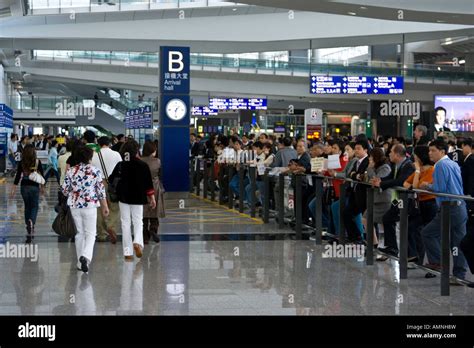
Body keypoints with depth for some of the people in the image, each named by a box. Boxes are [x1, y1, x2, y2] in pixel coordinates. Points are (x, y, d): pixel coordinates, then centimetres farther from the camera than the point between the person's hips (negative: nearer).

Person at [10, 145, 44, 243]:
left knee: (27, 207, 15)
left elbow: (18, 176, -5)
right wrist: (42, 186, 15)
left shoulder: (21, 163, -3)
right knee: (35, 206, 9)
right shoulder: (37, 162, -6)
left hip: (24, 186, 2)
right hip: (34, 186, -2)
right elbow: (41, 175, 1)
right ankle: (31, 221, -23)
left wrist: (13, 190, -2)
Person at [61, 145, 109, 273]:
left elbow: (64, 190, 1)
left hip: (74, 205, 3)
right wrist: (105, 206, 6)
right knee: (90, 233, 5)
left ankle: (80, 262, 18)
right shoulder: (95, 171, -6)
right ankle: (85, 256, -20)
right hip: (90, 205, -3)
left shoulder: (71, 171, -1)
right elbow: (101, 191, -4)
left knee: (79, 233, 14)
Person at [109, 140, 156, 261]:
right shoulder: (142, 165, -8)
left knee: (125, 223, 7)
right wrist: (152, 197, 3)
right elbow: (148, 183, -5)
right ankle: (138, 242, -16)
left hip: (123, 197, 1)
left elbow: (111, 180, 1)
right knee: (138, 221, 11)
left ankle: (128, 252, 6)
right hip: (138, 198, -1)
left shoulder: (120, 165, -4)